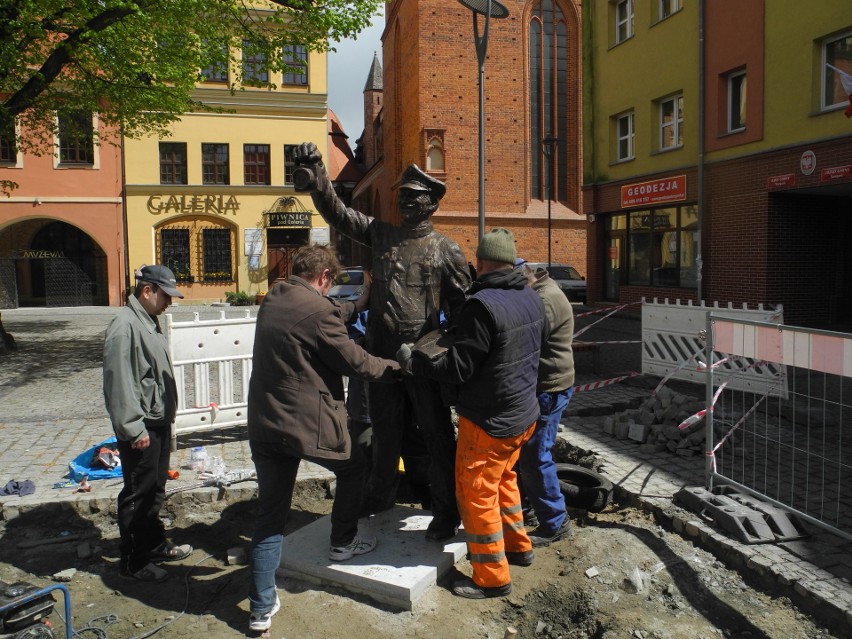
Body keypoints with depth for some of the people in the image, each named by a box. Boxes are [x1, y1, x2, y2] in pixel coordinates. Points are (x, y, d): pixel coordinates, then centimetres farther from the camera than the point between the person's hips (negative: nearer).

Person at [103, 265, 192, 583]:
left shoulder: (149, 322, 12)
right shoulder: (125, 325, -19)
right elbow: (118, 382, -24)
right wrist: (134, 429, -22)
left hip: (159, 422, 10)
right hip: (140, 428, -10)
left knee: (155, 490, 20)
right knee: (138, 494, 2)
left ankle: (155, 545, 34)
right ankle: (133, 560, 15)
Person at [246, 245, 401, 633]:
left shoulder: (270, 302, 9)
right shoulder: (319, 310, -16)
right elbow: (353, 361, -10)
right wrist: (395, 368, 7)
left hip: (264, 425, 7)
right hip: (309, 424, -7)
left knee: (270, 515, 12)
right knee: (352, 470, 23)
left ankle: (262, 607, 17)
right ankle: (343, 543, 35)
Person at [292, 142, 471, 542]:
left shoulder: (446, 250, -2)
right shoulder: (381, 234, 7)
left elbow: (461, 306, -2)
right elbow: (336, 212, 4)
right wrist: (316, 172, -9)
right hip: (382, 354, 4)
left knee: (436, 434, 4)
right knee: (385, 430, 20)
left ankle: (446, 512, 18)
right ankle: (381, 494, 40)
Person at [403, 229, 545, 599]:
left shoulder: (482, 305, -24)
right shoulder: (531, 299, 2)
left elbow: (458, 369, -22)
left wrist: (412, 363, -8)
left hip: (489, 422, -9)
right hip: (524, 415, 9)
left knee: (476, 493, 6)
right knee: (503, 479, 27)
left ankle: (493, 578, 18)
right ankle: (518, 546, 42)